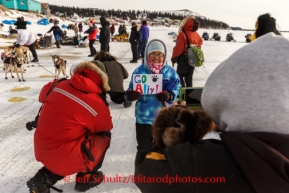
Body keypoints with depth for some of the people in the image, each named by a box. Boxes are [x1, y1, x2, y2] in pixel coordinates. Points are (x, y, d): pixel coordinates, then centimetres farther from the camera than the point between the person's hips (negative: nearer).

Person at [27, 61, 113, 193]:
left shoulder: (60, 84, -3)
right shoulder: (98, 104, -16)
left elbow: (43, 96, 19)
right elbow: (106, 128, 3)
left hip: (42, 151, 6)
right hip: (65, 158, -6)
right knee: (104, 138, 12)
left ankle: (43, 180, 20)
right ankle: (85, 178, 22)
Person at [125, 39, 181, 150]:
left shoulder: (170, 71, -4)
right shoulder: (139, 71, -7)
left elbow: (177, 89, -2)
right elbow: (131, 91, -3)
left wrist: (169, 96, -24)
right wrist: (130, 95, -27)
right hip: (144, 118, -1)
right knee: (144, 148, 18)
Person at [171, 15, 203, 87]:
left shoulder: (183, 34, -18)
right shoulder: (197, 35, 3)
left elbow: (178, 48, -18)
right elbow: (199, 47, 11)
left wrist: (174, 59, -7)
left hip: (184, 60, -6)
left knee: (179, 77, 6)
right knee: (189, 77, 15)